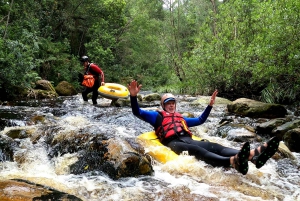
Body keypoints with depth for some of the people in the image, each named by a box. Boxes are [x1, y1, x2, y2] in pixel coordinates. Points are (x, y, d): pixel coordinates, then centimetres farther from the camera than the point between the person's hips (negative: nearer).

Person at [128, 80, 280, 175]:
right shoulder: (158, 116, 21)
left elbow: (200, 120, 46)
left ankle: (254, 155, -51)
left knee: (214, 147, -24)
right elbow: (137, 112, 10)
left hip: (188, 140, 6)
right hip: (173, 143, -6)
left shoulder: (181, 118, 38)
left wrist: (210, 105, 37)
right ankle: (233, 162, -69)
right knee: (197, 150, -38)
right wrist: (134, 96, -8)